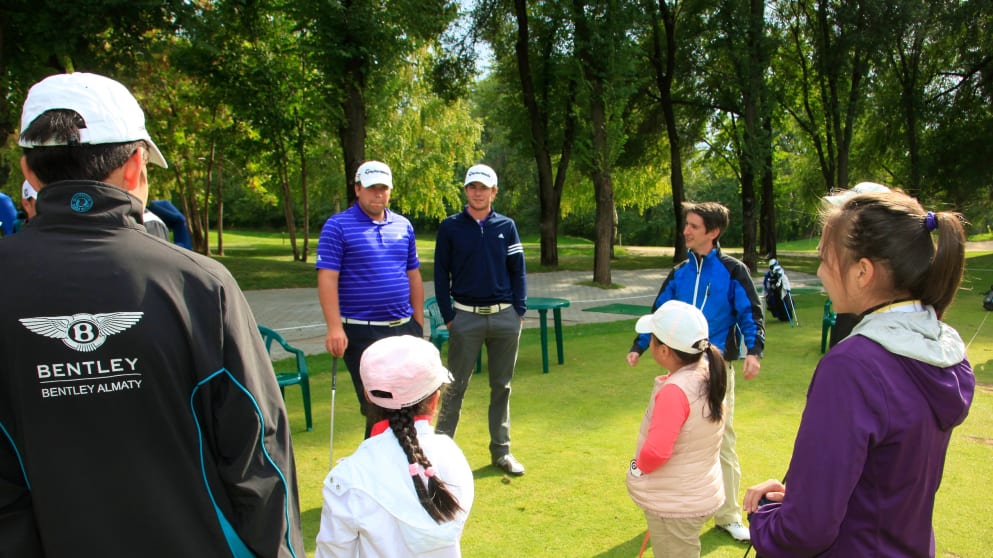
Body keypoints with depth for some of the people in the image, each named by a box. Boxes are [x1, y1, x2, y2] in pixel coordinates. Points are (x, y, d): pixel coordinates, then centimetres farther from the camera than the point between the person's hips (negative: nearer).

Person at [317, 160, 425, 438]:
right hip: (362, 332, -5)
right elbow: (327, 279, -11)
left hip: (404, 328, 5)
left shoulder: (403, 226, 10)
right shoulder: (338, 226, -6)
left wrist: (418, 321, 12)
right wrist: (334, 327, -18)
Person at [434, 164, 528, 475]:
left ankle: (501, 451, 22)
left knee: (501, 386, 10)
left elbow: (518, 271, 8)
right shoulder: (450, 227, 1)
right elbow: (441, 274, 2)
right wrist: (448, 316, -4)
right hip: (465, 317, -2)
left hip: (505, 317, 2)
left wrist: (520, 310, 0)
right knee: (455, 387, 2)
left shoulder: (506, 226, 7)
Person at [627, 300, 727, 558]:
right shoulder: (708, 373, -6)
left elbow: (656, 452, -33)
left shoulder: (674, 391, -31)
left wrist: (638, 466, -14)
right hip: (701, 494, 8)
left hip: (674, 504, -8)